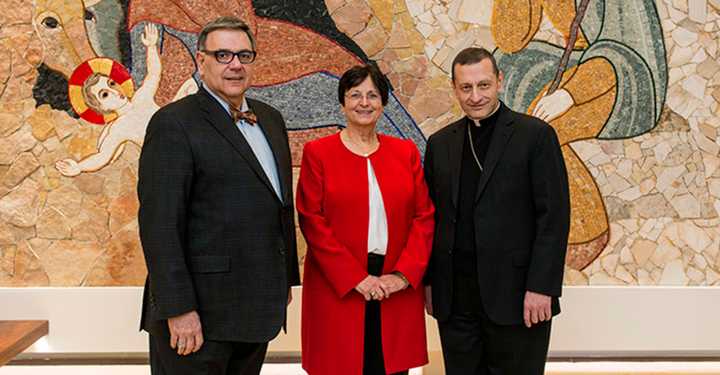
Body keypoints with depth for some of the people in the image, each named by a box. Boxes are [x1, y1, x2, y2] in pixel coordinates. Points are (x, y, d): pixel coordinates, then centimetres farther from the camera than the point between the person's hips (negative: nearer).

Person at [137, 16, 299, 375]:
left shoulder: (270, 119, 12)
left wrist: (285, 279, 16)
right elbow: (159, 223, -16)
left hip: (259, 306, 7)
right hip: (200, 311, -7)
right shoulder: (174, 123, -11)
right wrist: (179, 310, -19)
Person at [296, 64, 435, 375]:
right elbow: (311, 221, -5)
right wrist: (356, 279, -11)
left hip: (398, 289, 2)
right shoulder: (317, 152, 1)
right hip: (337, 288, -2)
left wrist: (403, 274, -7)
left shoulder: (406, 152, 9)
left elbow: (424, 216, 5)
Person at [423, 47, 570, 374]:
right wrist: (428, 281, 8)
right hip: (454, 299, 4)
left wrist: (542, 287, -13)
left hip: (515, 297, -4)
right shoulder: (440, 143, 10)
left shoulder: (535, 135, -4)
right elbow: (431, 217, 13)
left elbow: (554, 216, -8)